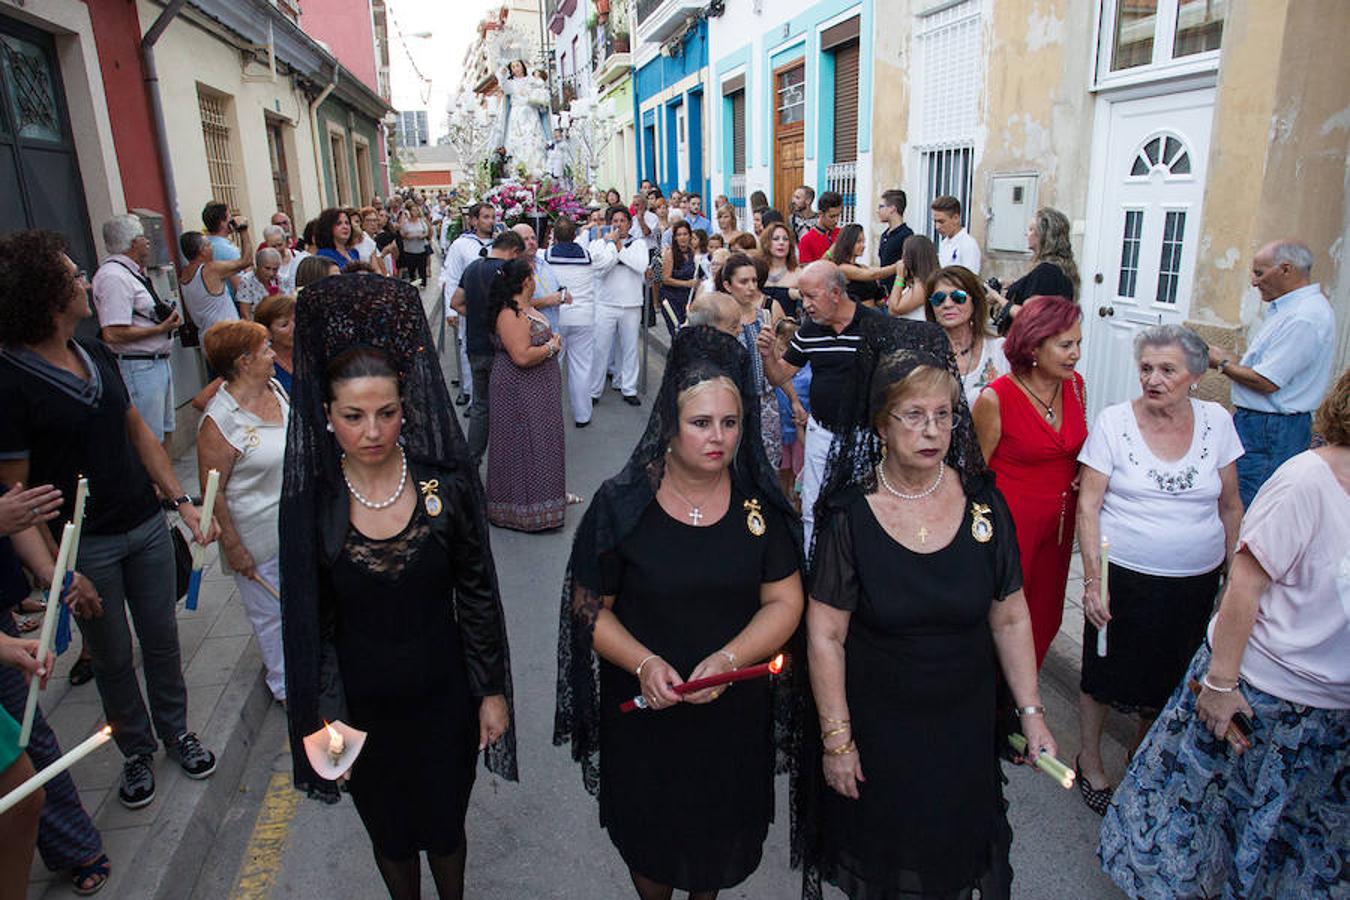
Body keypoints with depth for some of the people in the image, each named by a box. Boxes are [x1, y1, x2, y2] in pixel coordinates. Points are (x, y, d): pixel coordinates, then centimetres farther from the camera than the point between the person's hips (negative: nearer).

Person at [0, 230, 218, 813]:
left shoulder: (97, 355, 2)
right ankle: (137, 750, 35)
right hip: (84, 546, -5)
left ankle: (175, 731, 37)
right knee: (112, 659, 14)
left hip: (146, 526, 5)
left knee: (162, 640, 16)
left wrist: (183, 501, 2)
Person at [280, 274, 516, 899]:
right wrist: (319, 718, -3)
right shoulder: (310, 501, -13)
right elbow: (307, 622, -4)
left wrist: (492, 691, -2)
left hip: (442, 692, 0)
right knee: (390, 832, 23)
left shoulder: (447, 483, -14)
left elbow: (477, 594, -5)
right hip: (361, 701, 1)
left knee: (445, 824, 19)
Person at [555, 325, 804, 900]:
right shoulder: (622, 504, -14)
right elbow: (590, 607, -9)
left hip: (736, 710, 2)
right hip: (644, 708, -1)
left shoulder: (759, 502, -8)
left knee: (724, 832, 24)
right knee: (651, 838, 21)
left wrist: (727, 659, -22)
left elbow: (785, 601, -7)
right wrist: (644, 664, -24)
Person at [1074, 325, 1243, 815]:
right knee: (1105, 676, 10)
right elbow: (1088, 506, -10)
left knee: (1168, 678, 17)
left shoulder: (1216, 421, -1)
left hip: (1196, 582, 3)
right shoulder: (1113, 421, -10)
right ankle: (1090, 761, 33)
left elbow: (1230, 505, 9)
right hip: (1124, 576, -3)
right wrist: (1092, 579, -15)